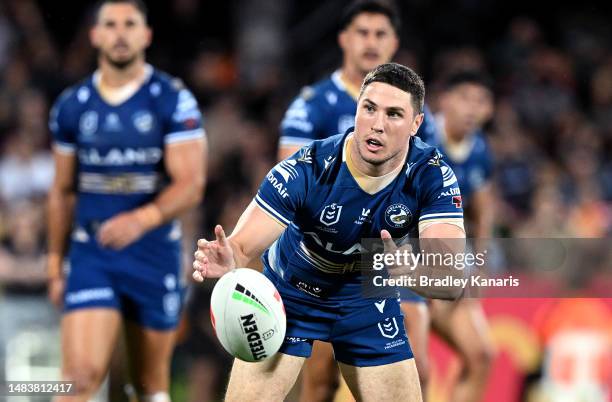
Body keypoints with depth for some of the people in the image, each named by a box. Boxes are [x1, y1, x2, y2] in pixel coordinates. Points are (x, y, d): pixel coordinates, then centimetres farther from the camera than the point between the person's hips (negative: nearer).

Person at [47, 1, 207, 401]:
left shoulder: (173, 101, -5)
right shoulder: (72, 106, 6)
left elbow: (191, 184, -13)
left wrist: (142, 219, -30)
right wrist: (55, 264, 14)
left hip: (155, 253, -1)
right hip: (91, 257, 1)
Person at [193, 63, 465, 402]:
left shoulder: (432, 176, -25)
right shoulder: (306, 170, -30)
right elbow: (243, 246, -35)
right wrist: (227, 258, -61)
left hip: (368, 296, 2)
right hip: (292, 291, -2)